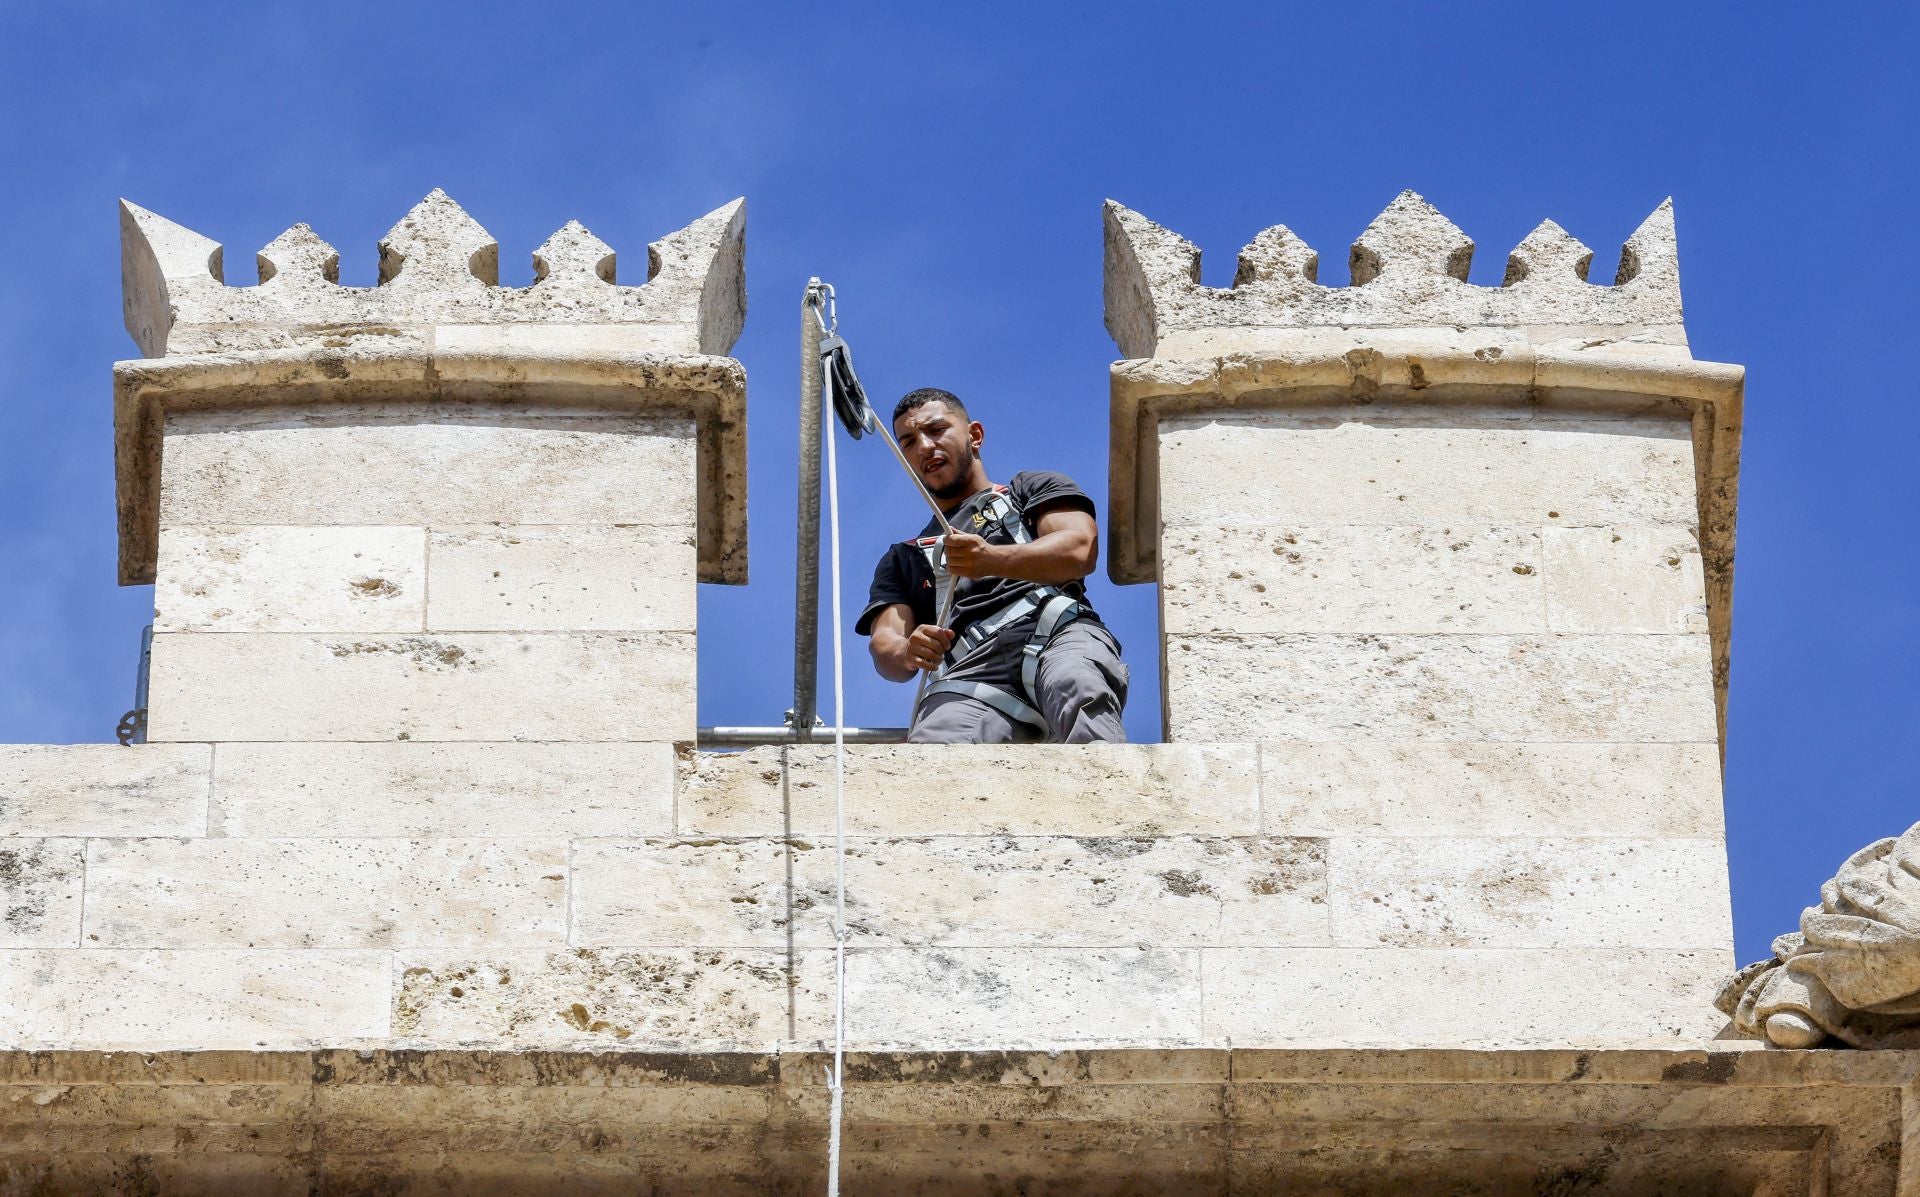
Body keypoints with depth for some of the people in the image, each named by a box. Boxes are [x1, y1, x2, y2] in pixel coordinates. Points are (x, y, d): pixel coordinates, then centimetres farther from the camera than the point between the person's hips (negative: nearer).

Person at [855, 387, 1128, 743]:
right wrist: (907, 653, -8)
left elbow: (1080, 550, 8)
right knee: (930, 750, -37)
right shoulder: (903, 560, 39)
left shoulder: (1033, 488, 31)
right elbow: (884, 643, 20)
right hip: (970, 673, 2)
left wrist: (991, 559, -12)